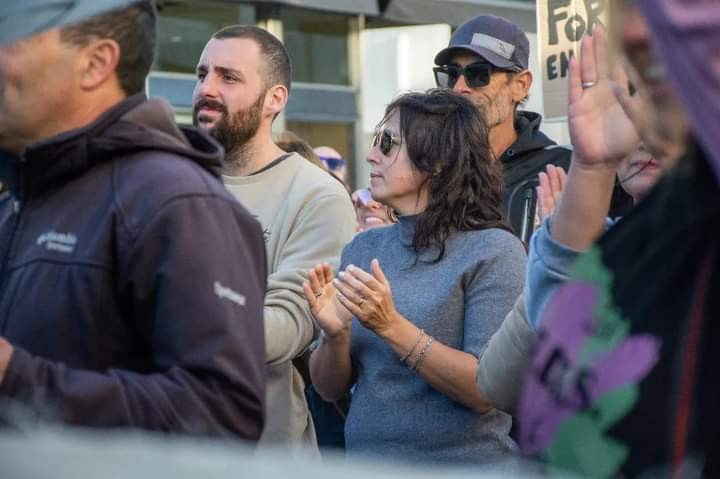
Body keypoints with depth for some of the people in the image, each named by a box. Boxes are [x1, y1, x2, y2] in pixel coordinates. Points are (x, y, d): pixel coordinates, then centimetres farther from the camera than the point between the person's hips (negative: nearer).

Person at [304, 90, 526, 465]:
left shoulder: (494, 251, -11)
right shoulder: (361, 249, 2)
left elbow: (488, 390, -19)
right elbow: (329, 388, 3)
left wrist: (392, 326, -25)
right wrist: (335, 335, -16)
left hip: (464, 461, -4)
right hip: (365, 457, 5)